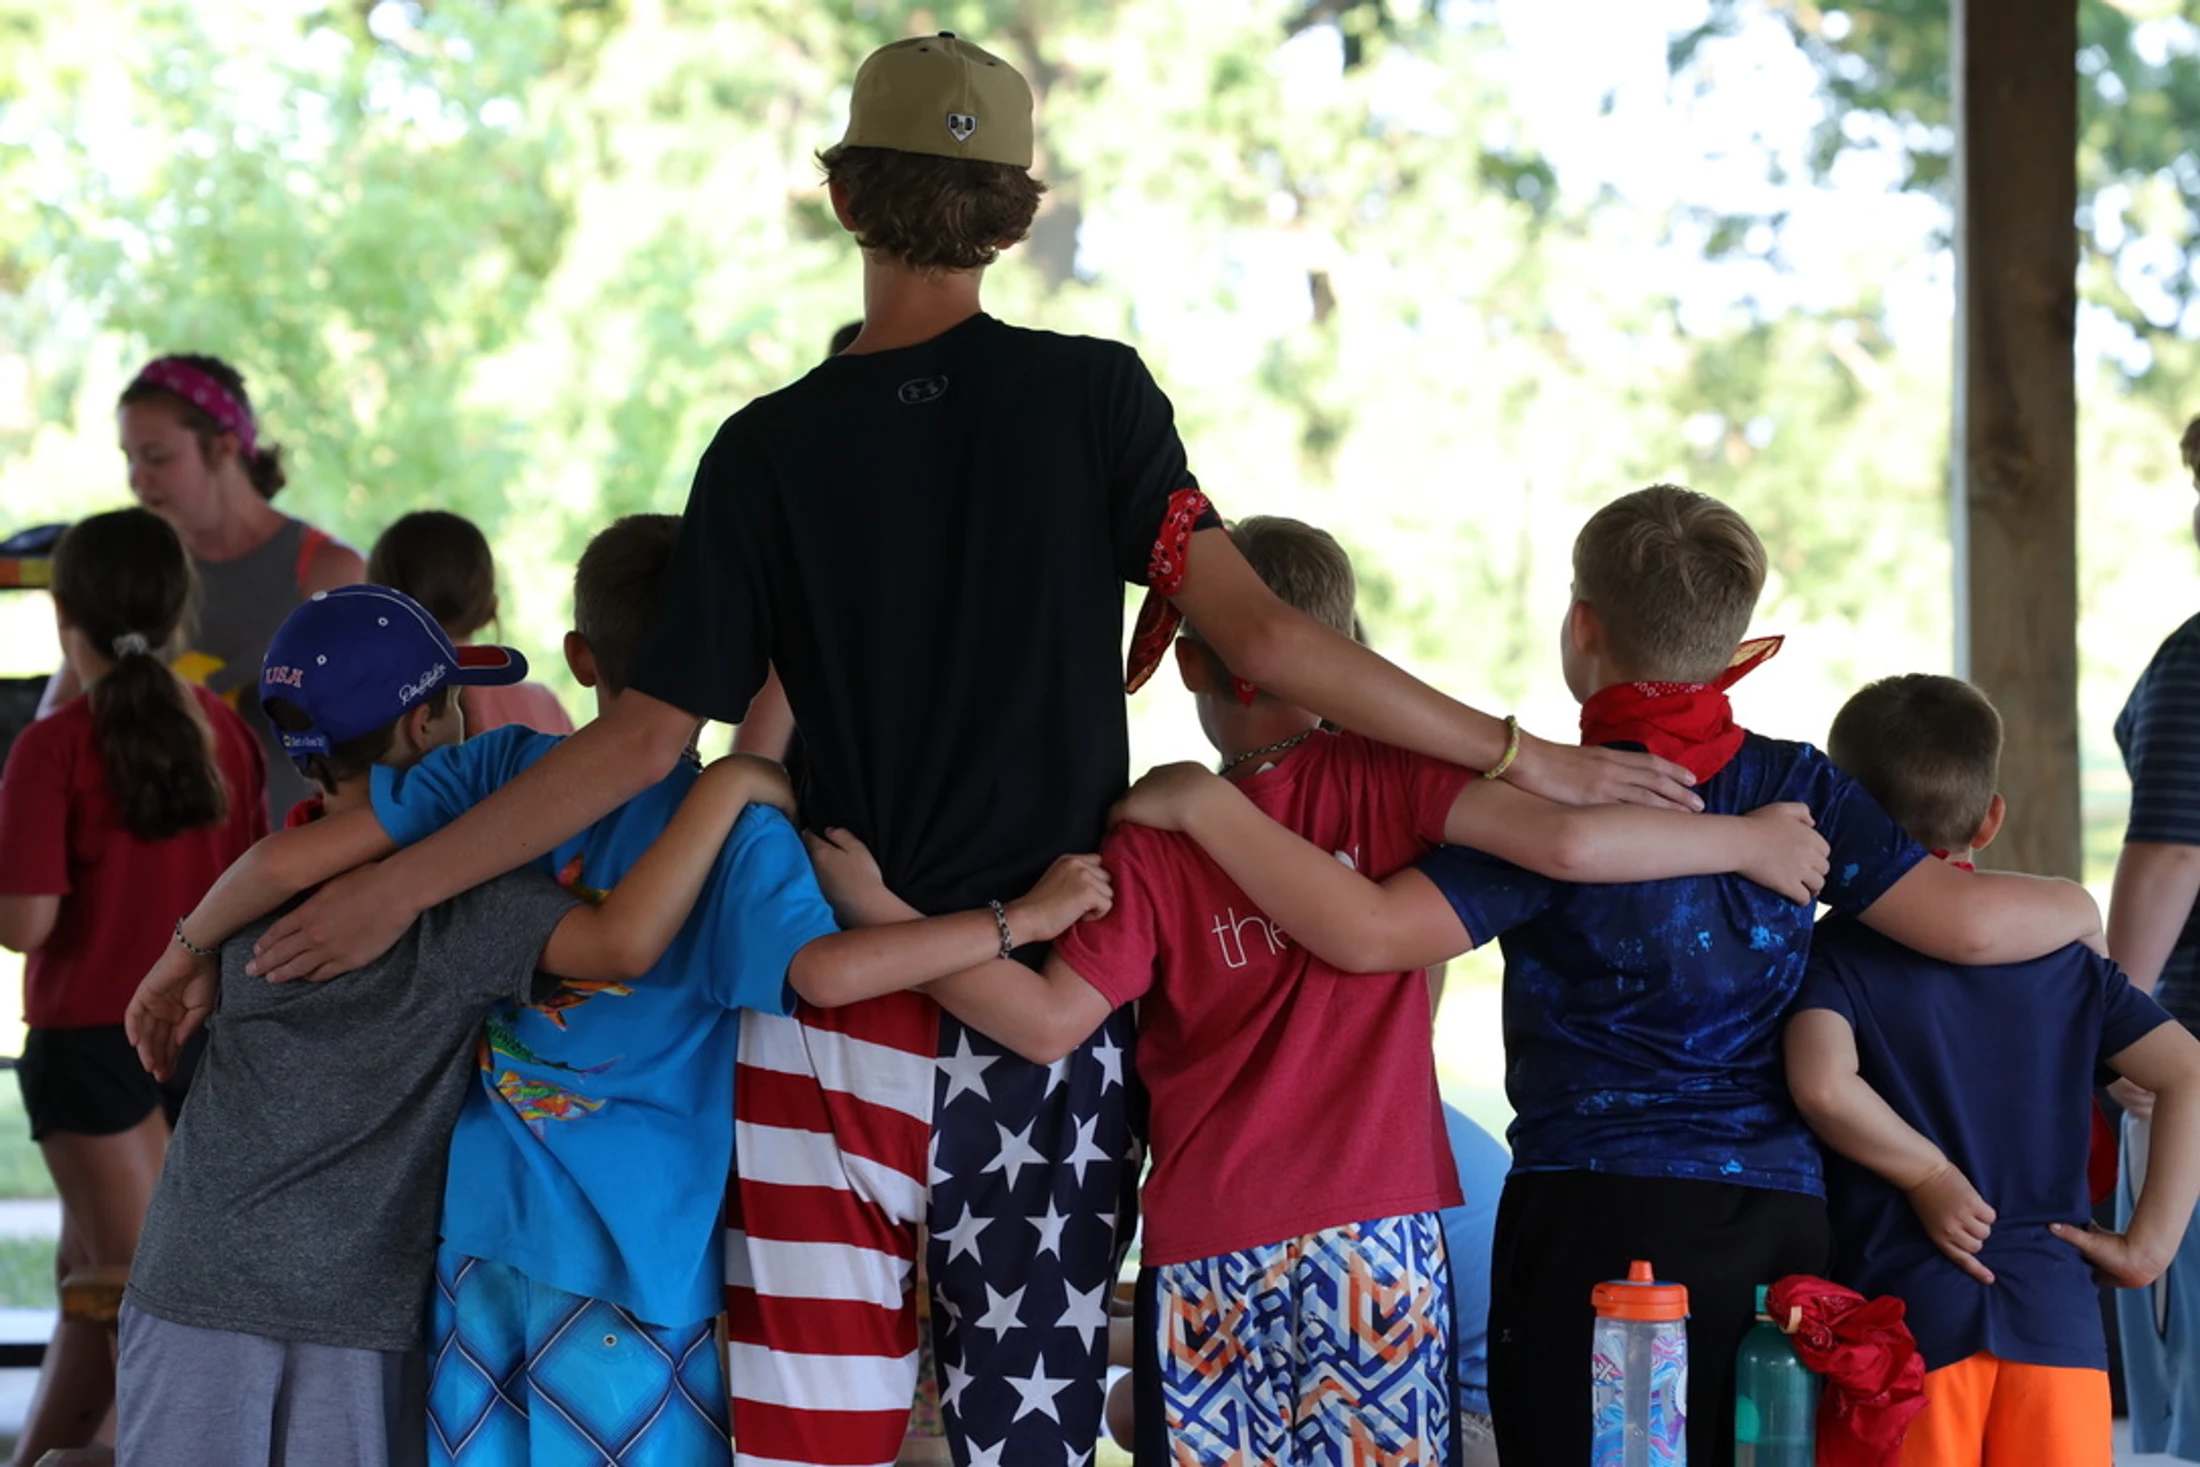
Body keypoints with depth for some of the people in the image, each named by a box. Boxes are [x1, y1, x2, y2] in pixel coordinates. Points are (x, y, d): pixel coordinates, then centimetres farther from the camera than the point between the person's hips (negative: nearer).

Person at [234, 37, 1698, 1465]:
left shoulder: (770, 450, -2)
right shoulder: (1093, 397, -2)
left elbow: (651, 739, -4)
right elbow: (1257, 634, -9)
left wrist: (397, 885, 3)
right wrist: (1522, 757, -3)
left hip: (846, 995, -1)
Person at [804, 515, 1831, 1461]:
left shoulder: (1151, 845, -2)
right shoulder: (1382, 781, -3)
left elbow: (1051, 1022, -9)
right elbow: (1566, 842, -15)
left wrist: (886, 913, -5)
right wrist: (1749, 841, -3)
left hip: (1206, 1262, 0)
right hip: (1380, 1245, 0)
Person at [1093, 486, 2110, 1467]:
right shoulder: (1797, 786, 3)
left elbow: (1367, 931, -19)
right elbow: (1965, 922, -3)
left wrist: (1204, 806, -12)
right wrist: (2074, 907, 18)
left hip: (1597, 1219, -4)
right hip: (1782, 1223, 4)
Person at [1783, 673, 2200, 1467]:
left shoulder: (1835, 950, -1)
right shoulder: (2060, 952, 9)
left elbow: (1822, 1085, -20)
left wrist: (1930, 1172, -7)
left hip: (1904, 1313, -3)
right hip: (2055, 1313, 3)